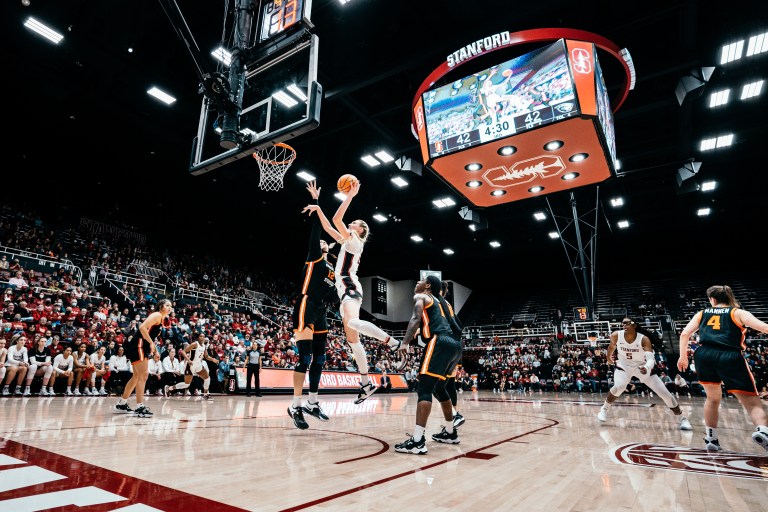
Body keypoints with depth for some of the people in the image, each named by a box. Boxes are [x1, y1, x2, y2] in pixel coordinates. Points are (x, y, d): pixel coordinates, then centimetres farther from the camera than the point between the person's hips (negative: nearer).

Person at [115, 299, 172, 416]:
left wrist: (155, 350, 19)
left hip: (143, 347, 11)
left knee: (137, 376, 17)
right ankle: (139, 407, -9)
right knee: (143, 376, -11)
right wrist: (151, 343, -21)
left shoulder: (162, 318, 18)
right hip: (138, 345, -11)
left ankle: (121, 404, 28)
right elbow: (142, 327, -25)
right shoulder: (157, 315, -11)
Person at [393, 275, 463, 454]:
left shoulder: (420, 297, 9)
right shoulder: (440, 301, 31)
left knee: (424, 388, -12)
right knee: (439, 388, 23)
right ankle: (450, 432, 31)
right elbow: (456, 327, 31)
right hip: (455, 345, 8)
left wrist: (405, 343, -19)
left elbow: (416, 319, -10)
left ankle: (417, 441, -20)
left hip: (440, 343, -8)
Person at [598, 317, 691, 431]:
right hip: (624, 366, 0)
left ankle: (683, 418, 21)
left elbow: (651, 358, -36)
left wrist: (646, 367, -58)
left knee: (664, 392, -2)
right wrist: (609, 357, 22)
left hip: (642, 367, 0)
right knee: (619, 387, -26)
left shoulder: (644, 339, -27)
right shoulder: (616, 335, -20)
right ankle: (604, 410, -4)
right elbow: (612, 345, 4)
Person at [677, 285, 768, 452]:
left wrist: (683, 357, 22)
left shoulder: (702, 314, 22)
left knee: (713, 398, 22)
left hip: (704, 356, 2)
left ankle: (711, 439, 24)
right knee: (752, 402, 1)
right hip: (731, 357, -2)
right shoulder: (738, 313, 16)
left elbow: (685, 334, 14)